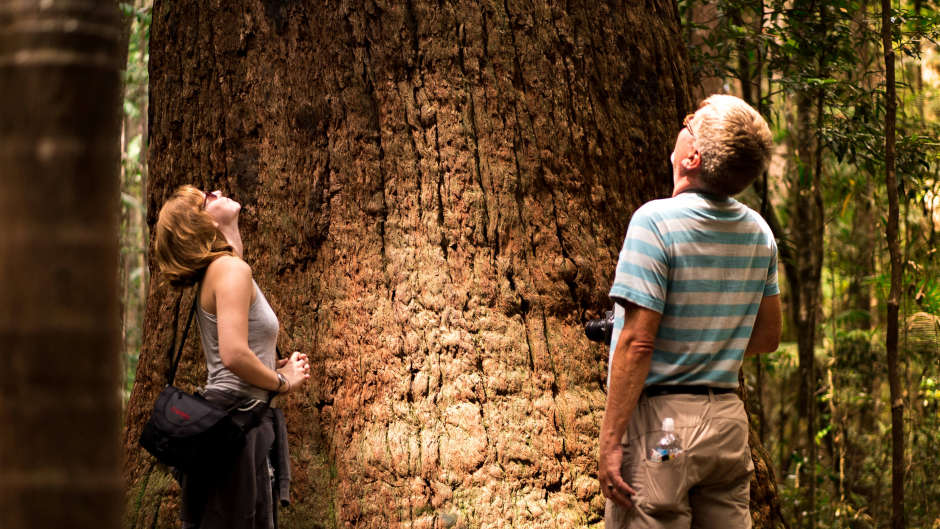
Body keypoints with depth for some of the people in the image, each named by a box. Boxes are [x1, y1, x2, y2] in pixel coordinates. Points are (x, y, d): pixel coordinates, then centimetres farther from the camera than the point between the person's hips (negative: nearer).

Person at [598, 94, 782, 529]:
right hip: (729, 422, 6)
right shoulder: (758, 230, 6)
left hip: (659, 422, -6)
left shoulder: (656, 221, -14)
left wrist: (611, 441, -14)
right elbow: (767, 338, 15)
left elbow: (637, 344, -17)